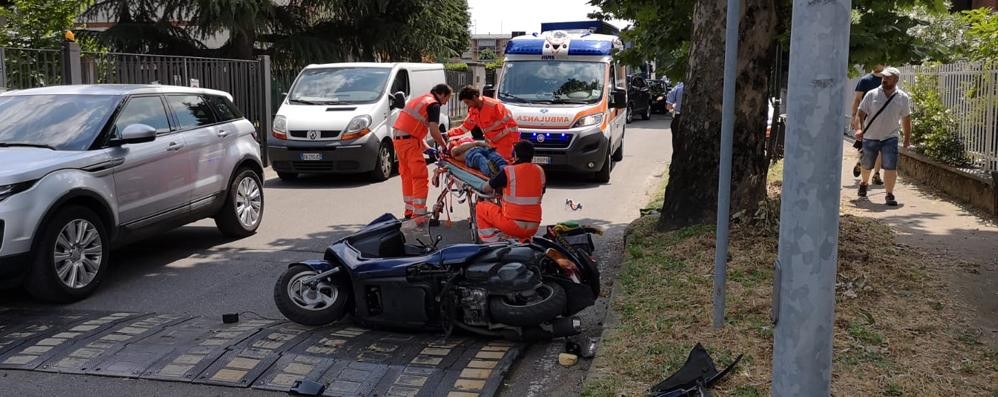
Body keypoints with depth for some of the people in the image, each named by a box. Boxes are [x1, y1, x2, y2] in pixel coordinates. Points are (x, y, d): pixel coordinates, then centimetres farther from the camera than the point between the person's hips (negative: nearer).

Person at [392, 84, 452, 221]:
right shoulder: (434, 104, -5)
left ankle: (409, 210, 26)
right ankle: (419, 214, -10)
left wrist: (426, 147, 21)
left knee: (407, 175, 18)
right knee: (421, 177, -7)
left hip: (398, 139, 9)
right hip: (409, 142, -9)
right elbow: (434, 132, -13)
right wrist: (445, 146, 1)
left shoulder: (419, 100, 24)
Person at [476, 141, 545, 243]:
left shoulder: (509, 171, -9)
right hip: (533, 229, 5)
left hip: (513, 225, -5)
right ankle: (523, 240, 14)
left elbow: (487, 189, 2)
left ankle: (491, 243, 4)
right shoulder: (540, 171, 4)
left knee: (480, 207, 14)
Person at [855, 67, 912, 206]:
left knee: (891, 167, -12)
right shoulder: (871, 94, -4)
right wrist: (860, 129, -18)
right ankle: (864, 183, 45)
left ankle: (889, 195, -4)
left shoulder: (903, 98, 0)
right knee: (866, 165, 17)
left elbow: (906, 119, 9)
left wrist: (907, 138, 10)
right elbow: (861, 113, -3)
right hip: (870, 137, 1)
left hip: (890, 138, -1)